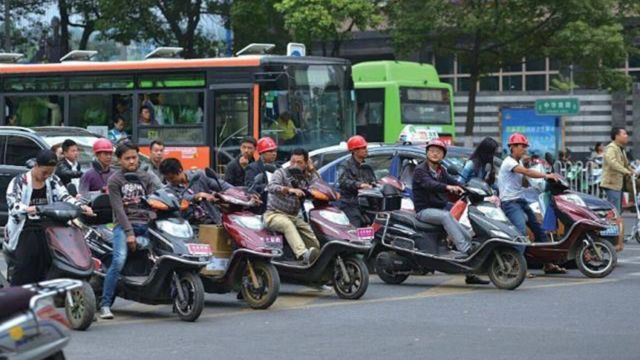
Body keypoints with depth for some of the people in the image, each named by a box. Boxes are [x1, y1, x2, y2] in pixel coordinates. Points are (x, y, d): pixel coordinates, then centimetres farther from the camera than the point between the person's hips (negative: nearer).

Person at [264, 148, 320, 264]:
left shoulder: (307, 180, 16)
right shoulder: (281, 173, -1)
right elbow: (271, 187, -21)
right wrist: (289, 189, -37)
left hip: (294, 216, 6)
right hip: (275, 214, -6)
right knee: (288, 224, -36)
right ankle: (303, 255, -54)